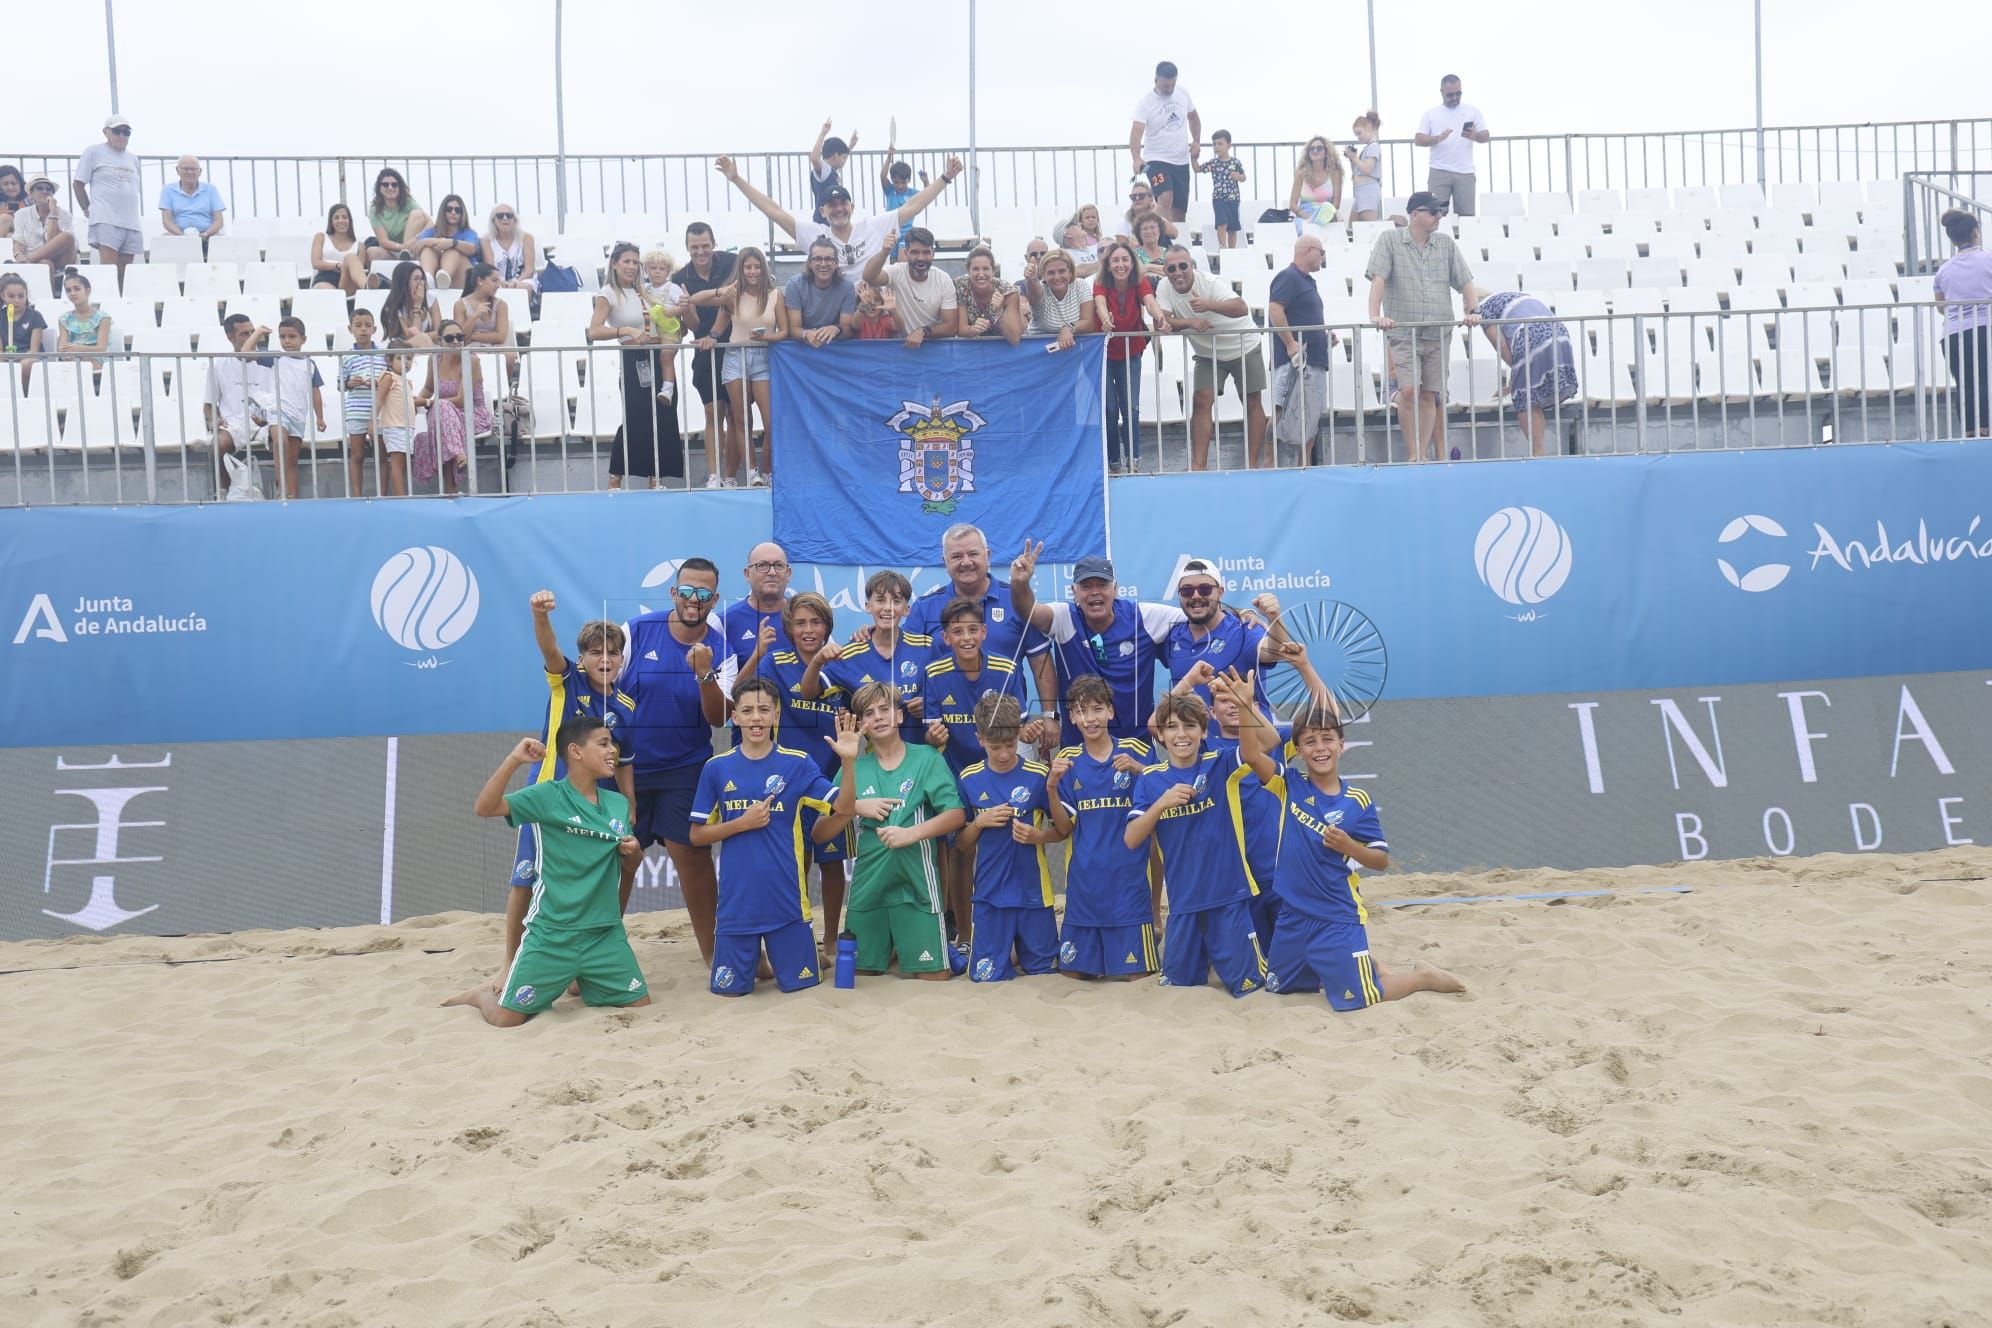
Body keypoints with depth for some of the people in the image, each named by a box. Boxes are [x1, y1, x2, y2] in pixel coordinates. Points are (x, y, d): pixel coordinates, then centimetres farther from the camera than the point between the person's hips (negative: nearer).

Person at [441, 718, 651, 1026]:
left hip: (605, 932, 4)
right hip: (552, 933, -4)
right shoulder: (549, 795, -9)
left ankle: (583, 986, 31)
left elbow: (631, 859, 19)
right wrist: (514, 760, -29)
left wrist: (633, 850, -4)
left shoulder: (619, 804, 6)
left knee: (640, 1007, 6)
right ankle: (484, 994, 32)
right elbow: (484, 808, -19)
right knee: (506, 1019, -3)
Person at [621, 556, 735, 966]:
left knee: (692, 854, -3)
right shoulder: (637, 631, -6)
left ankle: (711, 948, 8)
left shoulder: (721, 649, -4)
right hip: (628, 766, 0)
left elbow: (718, 718, -10)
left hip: (686, 770, 0)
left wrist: (704, 674, -27)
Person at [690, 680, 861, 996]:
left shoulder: (798, 764, -3)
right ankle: (750, 960, 38)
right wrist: (743, 823, -11)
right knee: (729, 989, 8)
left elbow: (845, 809, -10)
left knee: (801, 984, 8)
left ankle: (778, 959, 38)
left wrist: (848, 761, -24)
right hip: (736, 902, 1)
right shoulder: (717, 768, 0)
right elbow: (697, 835, 4)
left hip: (787, 900, -1)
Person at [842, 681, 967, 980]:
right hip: (867, 884, 3)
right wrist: (857, 806, -6)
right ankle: (889, 952, 35)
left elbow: (956, 815, -6)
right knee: (861, 973, 10)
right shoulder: (854, 767, 9)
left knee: (934, 976, -3)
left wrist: (911, 833, -18)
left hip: (915, 883, -3)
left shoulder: (926, 758, 1)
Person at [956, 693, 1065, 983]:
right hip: (990, 892, 1)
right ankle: (1009, 954, 32)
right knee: (985, 976, 2)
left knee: (1043, 971, 7)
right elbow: (961, 843, 7)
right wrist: (979, 822, -12)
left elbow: (1062, 829, 3)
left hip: (1033, 891, -1)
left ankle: (1023, 951, 38)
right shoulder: (969, 780, 1)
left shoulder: (1039, 775, -6)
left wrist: (1038, 836, -17)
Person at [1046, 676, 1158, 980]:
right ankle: (1093, 957, 33)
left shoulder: (1135, 751, -1)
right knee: (1072, 972, 8)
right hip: (1084, 880, 2)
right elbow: (1064, 828, 3)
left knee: (1137, 973, 0)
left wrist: (1140, 770, -17)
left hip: (1129, 876, -2)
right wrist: (1052, 787, -13)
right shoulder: (1066, 760, 5)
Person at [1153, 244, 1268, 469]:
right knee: (1201, 401, -9)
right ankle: (1198, 463, -8)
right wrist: (1190, 321, -38)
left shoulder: (1210, 283, -27)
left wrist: (1210, 305, -55)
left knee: (1253, 402, 1)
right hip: (1207, 353, 3)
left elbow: (1242, 308, -38)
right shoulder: (1164, 287, -13)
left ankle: (1254, 462, 10)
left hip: (1243, 347, -3)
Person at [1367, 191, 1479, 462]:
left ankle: (1423, 455, 9)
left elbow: (1464, 281, 12)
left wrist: (1472, 311, -2)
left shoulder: (1446, 243, 12)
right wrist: (1375, 315, -23)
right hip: (1403, 333, -4)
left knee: (1429, 395, 3)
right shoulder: (1390, 240, 1)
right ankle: (1412, 455, -3)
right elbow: (1378, 278, -10)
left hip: (1439, 333, 4)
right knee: (1409, 391, -14)